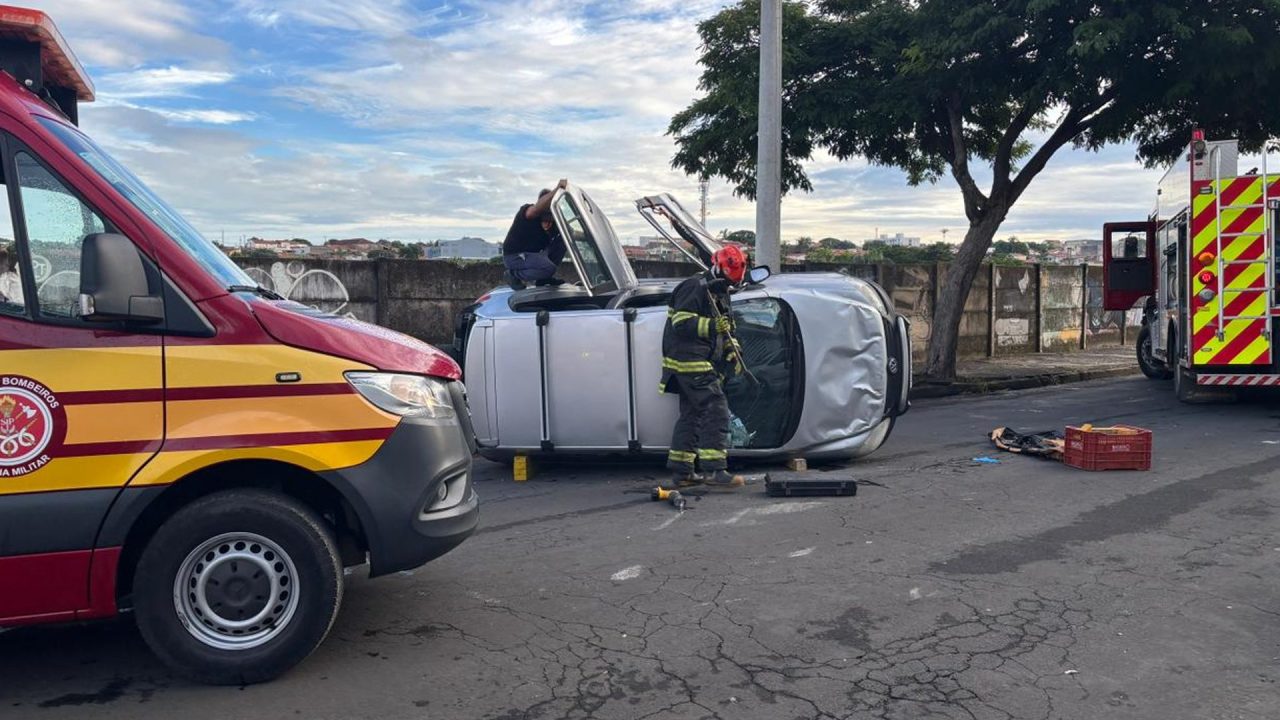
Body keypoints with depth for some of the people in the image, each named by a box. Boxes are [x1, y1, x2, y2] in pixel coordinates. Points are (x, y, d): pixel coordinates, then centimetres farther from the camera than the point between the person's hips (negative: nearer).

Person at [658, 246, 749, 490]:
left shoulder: (720, 292, 20)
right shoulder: (695, 287, -11)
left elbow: (724, 329, 26)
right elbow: (680, 322, -19)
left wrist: (732, 351, 12)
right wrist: (710, 326, -28)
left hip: (702, 364, 10)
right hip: (690, 361, -10)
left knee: (691, 415, 11)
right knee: (716, 410, -14)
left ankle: (681, 472, 17)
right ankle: (715, 471, -15)